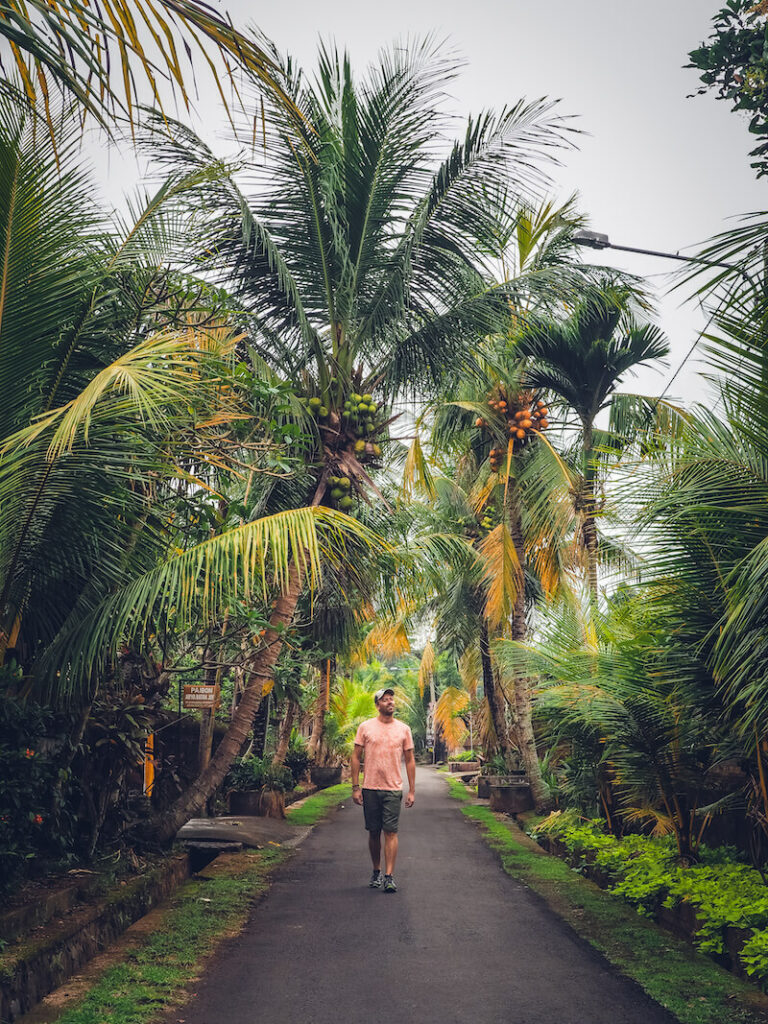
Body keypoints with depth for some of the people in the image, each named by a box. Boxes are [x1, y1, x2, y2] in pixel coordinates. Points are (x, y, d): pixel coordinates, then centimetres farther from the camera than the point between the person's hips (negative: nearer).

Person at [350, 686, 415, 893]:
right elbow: (356, 758, 3)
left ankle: (389, 876, -1)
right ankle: (376, 872, 26)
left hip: (393, 789, 0)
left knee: (391, 832, -5)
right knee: (374, 832, 10)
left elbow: (410, 761, 8)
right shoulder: (365, 727, 1)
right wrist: (355, 787, -2)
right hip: (370, 789, 0)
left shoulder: (403, 729, 4)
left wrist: (412, 790, 3)